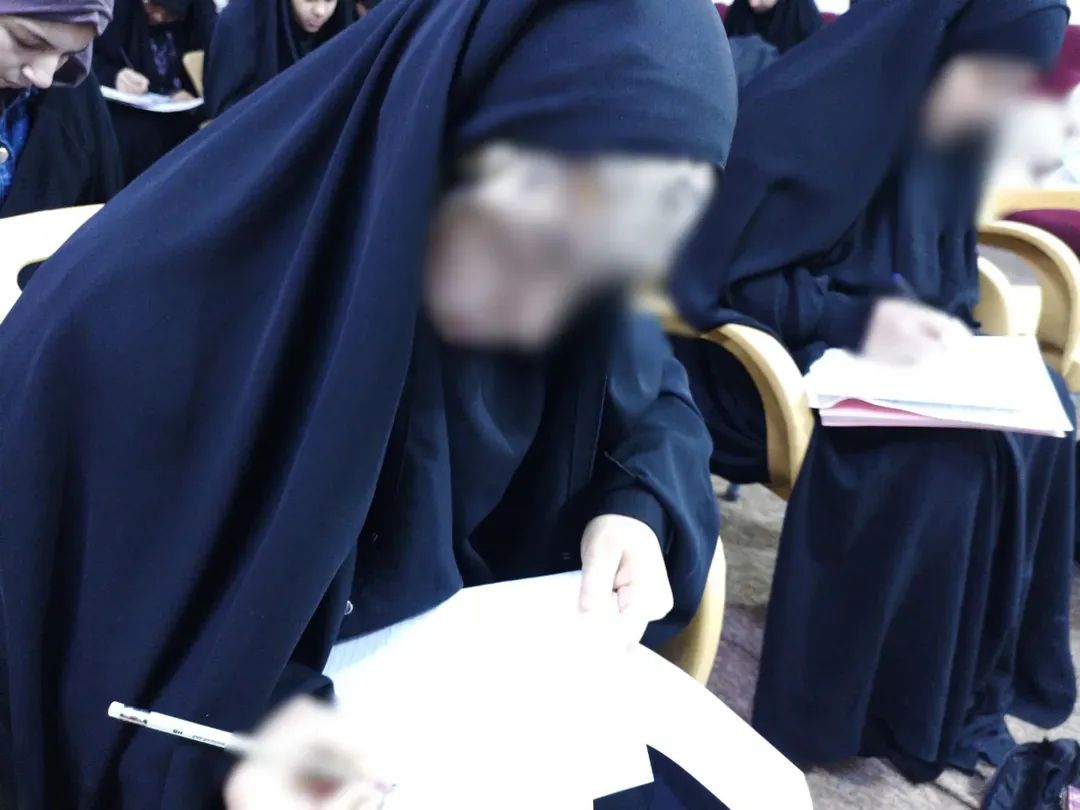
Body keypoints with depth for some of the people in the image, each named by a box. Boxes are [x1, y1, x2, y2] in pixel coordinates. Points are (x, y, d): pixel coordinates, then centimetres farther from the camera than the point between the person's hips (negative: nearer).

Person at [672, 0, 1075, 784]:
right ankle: (887, 703, -14)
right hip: (771, 353, -7)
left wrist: (940, 324, -8)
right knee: (945, 443, -29)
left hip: (880, 342, 7)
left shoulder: (944, 133, 3)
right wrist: (857, 318, -27)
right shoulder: (802, 113, -19)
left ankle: (977, 678, -4)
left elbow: (945, 271, 15)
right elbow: (715, 274, -19)